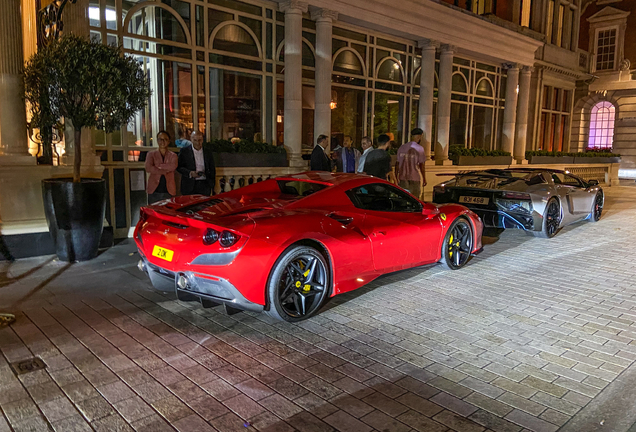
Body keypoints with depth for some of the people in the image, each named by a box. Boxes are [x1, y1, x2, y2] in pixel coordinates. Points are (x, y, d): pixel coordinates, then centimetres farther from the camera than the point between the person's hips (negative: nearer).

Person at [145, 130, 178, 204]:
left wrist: (157, 165, -9)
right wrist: (165, 171, -10)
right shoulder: (151, 154, 7)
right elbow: (148, 168, -10)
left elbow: (173, 166, -14)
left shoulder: (173, 156, 8)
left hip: (169, 191, 0)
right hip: (154, 191, 0)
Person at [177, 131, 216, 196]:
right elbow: (179, 167, 0)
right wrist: (190, 173, -16)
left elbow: (212, 169, 13)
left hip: (205, 185, 2)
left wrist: (212, 185, 9)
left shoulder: (208, 151, 10)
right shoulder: (184, 151, 3)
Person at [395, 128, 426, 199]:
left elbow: (397, 164, 9)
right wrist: (424, 179, -1)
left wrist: (396, 177, 17)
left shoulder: (402, 147, 7)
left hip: (403, 178, 4)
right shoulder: (419, 148, -7)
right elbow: (421, 165, -9)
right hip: (415, 177, -4)